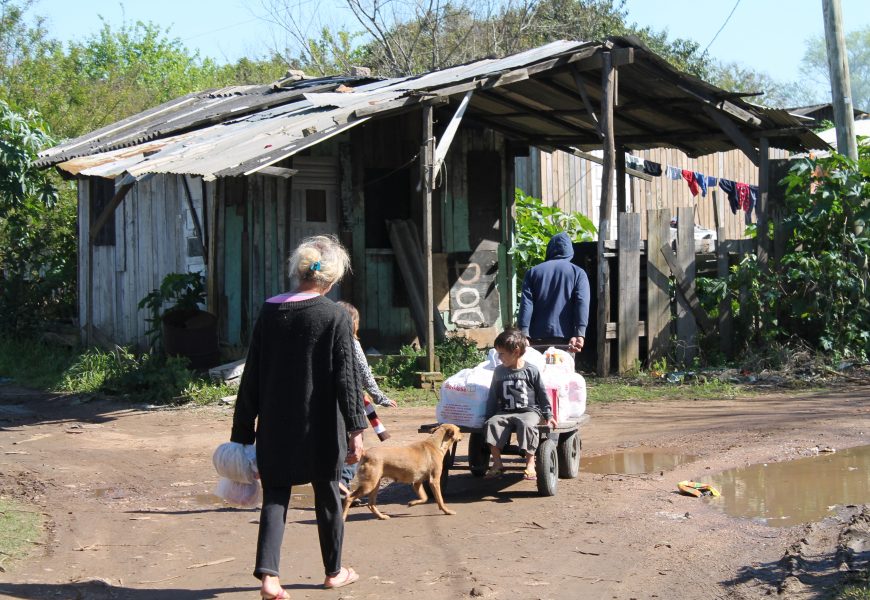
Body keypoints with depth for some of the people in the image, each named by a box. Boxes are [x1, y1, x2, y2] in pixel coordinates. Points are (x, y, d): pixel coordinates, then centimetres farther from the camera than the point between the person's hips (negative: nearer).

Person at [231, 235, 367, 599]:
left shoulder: (269, 312, 0)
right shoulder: (335, 317, -10)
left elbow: (252, 376, 3)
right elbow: (346, 378, -12)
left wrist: (244, 429, 9)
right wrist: (355, 429, -9)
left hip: (275, 426, 2)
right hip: (321, 429, -2)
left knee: (275, 497, 6)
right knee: (327, 495, 13)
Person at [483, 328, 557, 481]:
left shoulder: (531, 371, -1)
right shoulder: (499, 371, 9)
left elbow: (542, 394, 5)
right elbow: (493, 396, 15)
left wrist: (548, 415, 2)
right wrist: (489, 415, 9)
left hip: (529, 411, -4)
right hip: (505, 412, 4)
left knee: (526, 425, -36)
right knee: (491, 423, -25)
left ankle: (530, 464, -24)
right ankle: (497, 463, -16)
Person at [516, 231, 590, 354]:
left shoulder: (533, 272, 12)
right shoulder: (577, 273, 7)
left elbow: (526, 304, -1)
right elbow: (582, 304, -8)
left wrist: (524, 335, -8)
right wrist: (580, 335, -18)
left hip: (537, 339, 1)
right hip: (565, 338, -1)